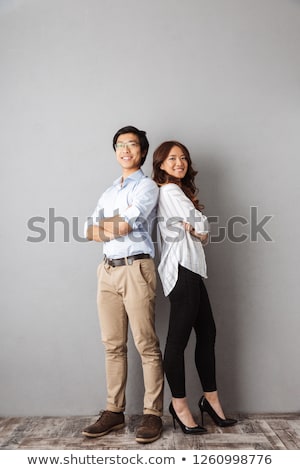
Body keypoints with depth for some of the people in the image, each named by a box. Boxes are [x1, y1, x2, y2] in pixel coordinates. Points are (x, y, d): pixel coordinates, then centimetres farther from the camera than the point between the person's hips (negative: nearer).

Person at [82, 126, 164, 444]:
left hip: (135, 269, -6)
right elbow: (90, 232, 11)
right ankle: (114, 411, 17)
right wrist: (117, 227, -5)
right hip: (108, 271, 7)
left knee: (146, 345, -3)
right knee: (113, 345, 8)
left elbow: (124, 225, -13)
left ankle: (152, 414, 5)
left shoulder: (147, 186, 2)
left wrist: (103, 226, 6)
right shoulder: (109, 192, 23)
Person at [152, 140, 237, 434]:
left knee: (206, 332, 12)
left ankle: (210, 398, 22)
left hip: (190, 269, 11)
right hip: (182, 269, -10)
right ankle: (179, 405, 6)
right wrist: (198, 232, 8)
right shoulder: (170, 190, -7)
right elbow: (202, 229, -10)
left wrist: (192, 229, 0)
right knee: (178, 338, -4)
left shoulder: (179, 190, 24)